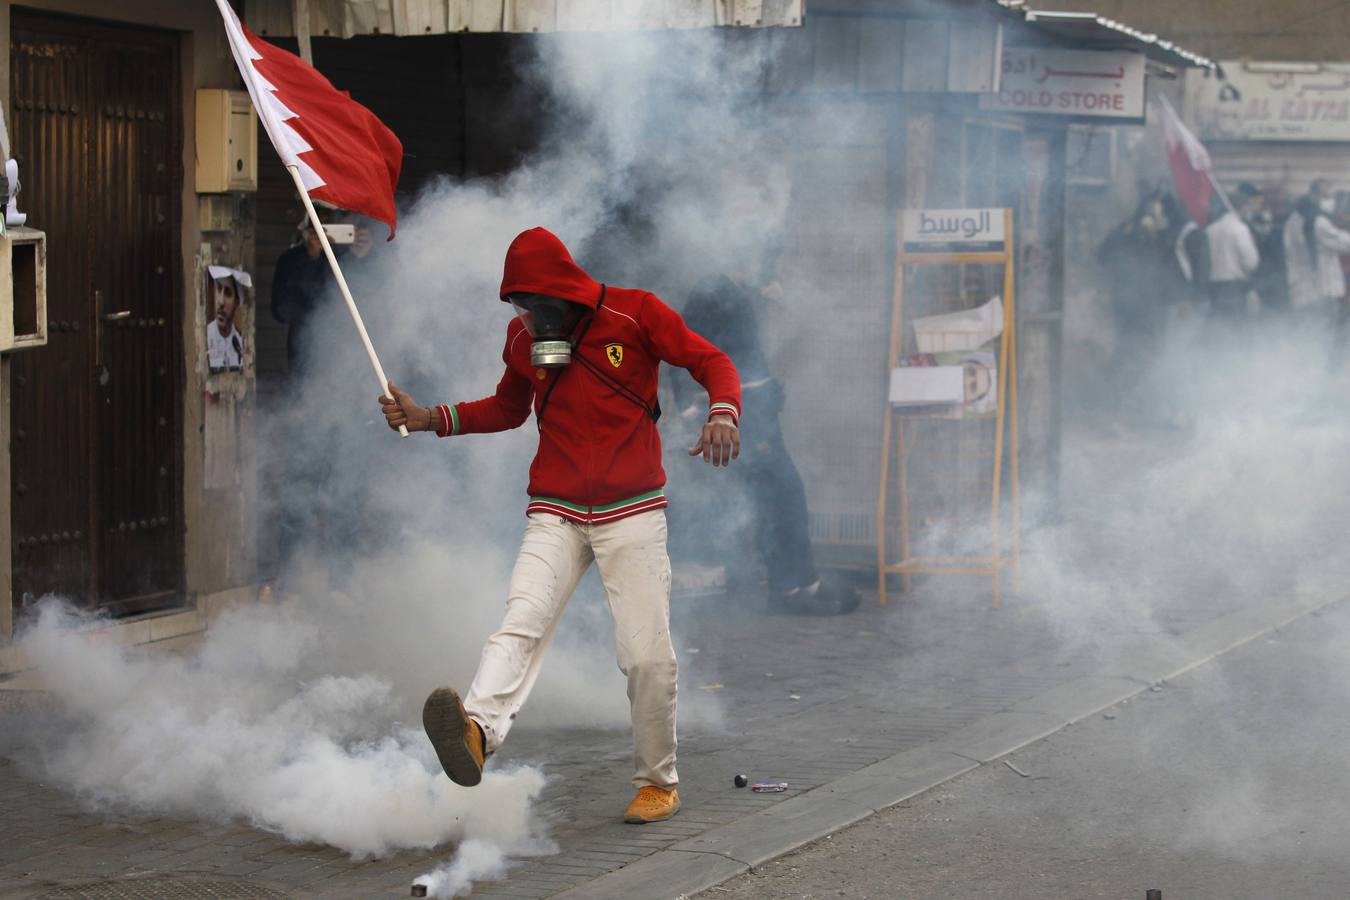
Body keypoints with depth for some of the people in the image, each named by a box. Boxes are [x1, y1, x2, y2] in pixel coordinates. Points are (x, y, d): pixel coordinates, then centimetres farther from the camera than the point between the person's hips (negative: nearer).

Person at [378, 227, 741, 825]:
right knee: (520, 623, -22)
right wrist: (430, 419, 14)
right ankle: (477, 731, -47)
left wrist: (723, 413, -22)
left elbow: (711, 362, 0)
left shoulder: (635, 313, -4)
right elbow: (508, 409, 26)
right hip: (556, 516, 2)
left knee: (646, 653, -4)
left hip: (632, 513, -2)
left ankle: (658, 782, 14)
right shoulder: (522, 337, 10)